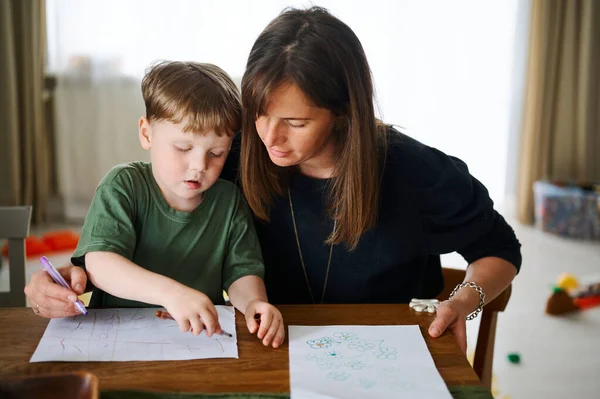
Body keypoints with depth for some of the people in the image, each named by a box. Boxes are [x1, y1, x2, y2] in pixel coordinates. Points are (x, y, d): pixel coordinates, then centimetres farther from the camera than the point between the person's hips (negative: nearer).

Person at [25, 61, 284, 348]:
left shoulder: (228, 200, 2)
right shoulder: (124, 185, -8)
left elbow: (242, 271, 0)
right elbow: (98, 262, -19)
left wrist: (254, 301, -24)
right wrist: (170, 292, -34)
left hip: (204, 334, 2)